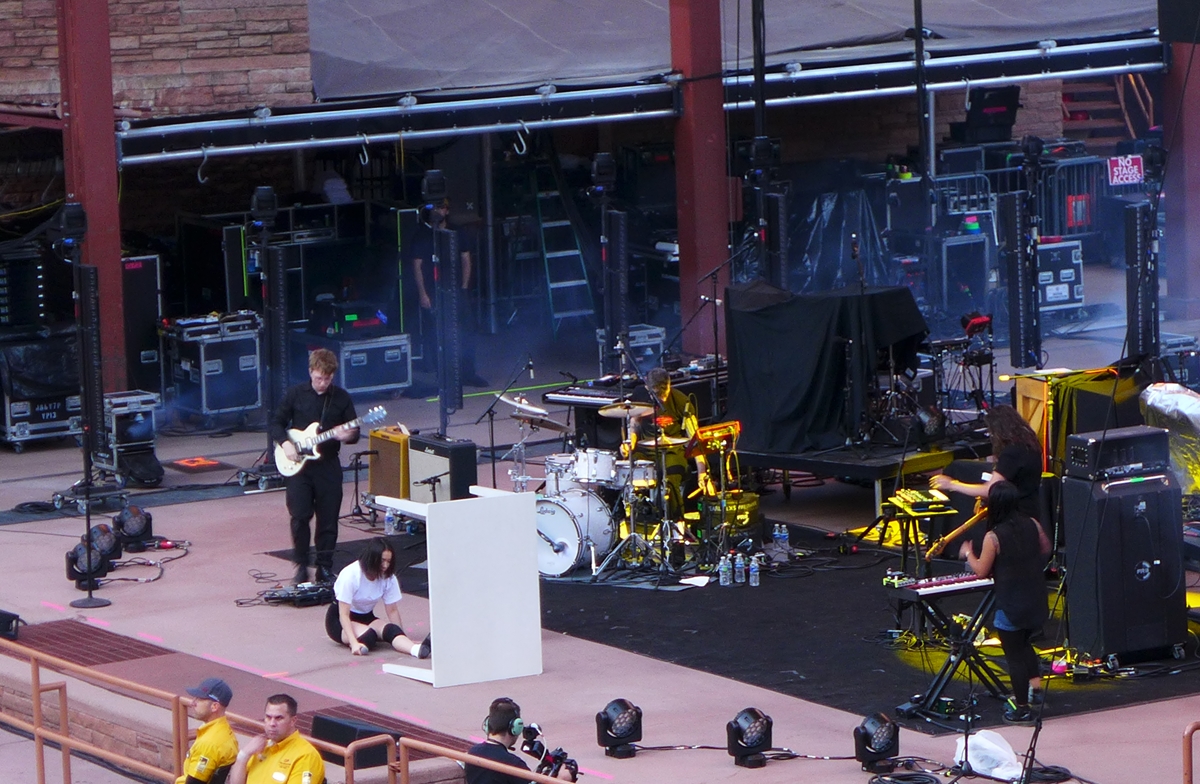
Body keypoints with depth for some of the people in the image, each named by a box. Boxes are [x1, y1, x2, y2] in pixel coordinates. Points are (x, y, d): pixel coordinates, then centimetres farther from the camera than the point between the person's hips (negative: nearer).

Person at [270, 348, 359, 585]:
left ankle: (324, 566, 14)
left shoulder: (341, 398, 1)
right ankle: (301, 565, 8)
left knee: (328, 519, 3)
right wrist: (285, 443, -11)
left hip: (328, 465, 1)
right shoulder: (296, 394, 0)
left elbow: (355, 433, 6)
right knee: (300, 516, -6)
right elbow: (276, 423, 7)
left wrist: (345, 436, -17)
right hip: (298, 465, -1)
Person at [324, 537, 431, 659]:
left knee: (390, 629, -32)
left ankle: (417, 649, -57)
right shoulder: (351, 575, -23)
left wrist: (402, 637, -18)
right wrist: (354, 643, -38)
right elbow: (344, 614, -25)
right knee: (370, 634, -35)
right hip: (339, 621, -2)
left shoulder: (388, 577, -9)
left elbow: (392, 610, -5)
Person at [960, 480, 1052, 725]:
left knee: (1014, 655, 6)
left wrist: (968, 553, 6)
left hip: (1010, 608, -6)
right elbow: (1046, 549, 14)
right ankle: (1035, 688, 27)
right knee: (1024, 644, 29)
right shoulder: (1032, 525, -3)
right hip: (1036, 602, 6)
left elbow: (981, 570, -11)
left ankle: (1021, 708, 13)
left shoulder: (993, 537, -19)